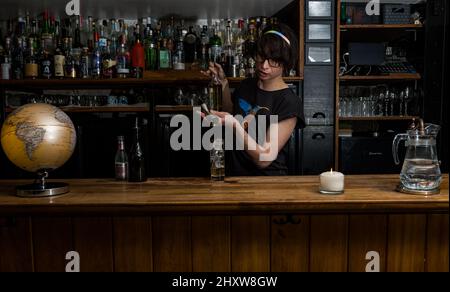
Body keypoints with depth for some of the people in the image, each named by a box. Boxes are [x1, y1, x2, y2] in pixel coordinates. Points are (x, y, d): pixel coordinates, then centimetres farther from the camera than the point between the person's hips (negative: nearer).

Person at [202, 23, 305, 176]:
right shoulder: (246, 85, 5)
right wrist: (223, 84, 11)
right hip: (234, 173, 6)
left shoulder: (290, 103, -13)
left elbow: (264, 159, -18)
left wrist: (233, 124, -28)